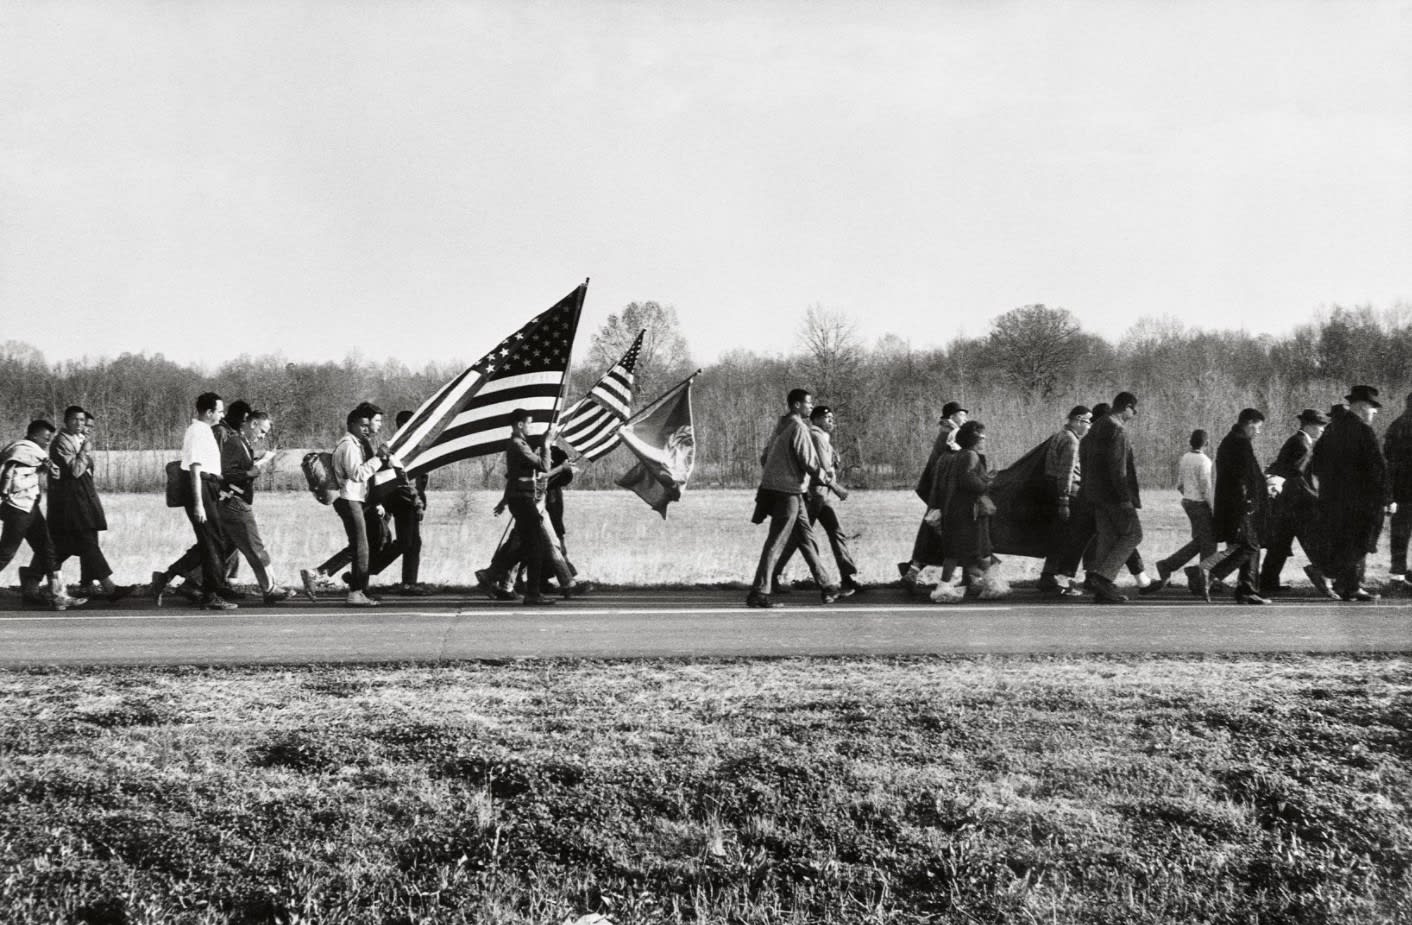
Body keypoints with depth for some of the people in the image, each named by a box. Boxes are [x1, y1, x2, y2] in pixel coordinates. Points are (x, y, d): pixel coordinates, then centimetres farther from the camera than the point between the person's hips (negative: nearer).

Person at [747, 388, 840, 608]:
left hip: (773, 489, 10)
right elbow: (808, 462, -16)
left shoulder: (782, 426, 14)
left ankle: (825, 586, 22)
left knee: (807, 539, 15)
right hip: (789, 492, -10)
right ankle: (758, 593, -8)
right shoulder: (798, 428, -14)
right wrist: (824, 477, -1)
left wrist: (769, 481, 22)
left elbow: (765, 457, 18)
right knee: (775, 544, -8)